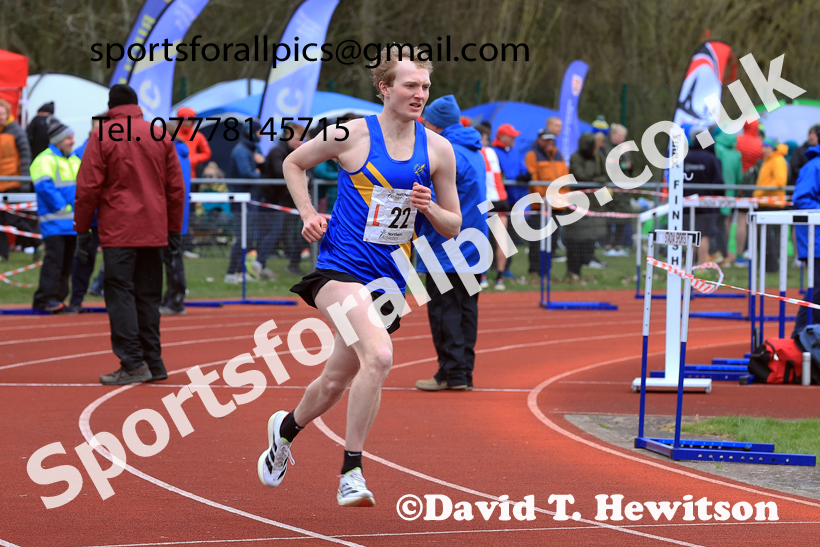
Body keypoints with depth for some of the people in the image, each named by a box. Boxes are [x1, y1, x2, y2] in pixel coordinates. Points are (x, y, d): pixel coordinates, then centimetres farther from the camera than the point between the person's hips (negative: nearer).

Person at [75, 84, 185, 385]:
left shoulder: (102, 137, -3)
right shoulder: (161, 136, 9)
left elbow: (87, 188, -5)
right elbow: (176, 187, 11)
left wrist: (82, 230, 2)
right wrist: (174, 230, 18)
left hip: (118, 232, -4)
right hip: (154, 232, 4)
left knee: (120, 294, -4)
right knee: (148, 296, 12)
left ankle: (133, 363, -12)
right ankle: (153, 361, 12)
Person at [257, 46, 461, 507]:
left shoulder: (438, 149, 5)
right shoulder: (352, 136, -5)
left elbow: (453, 226, 13)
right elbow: (294, 163, 13)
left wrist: (429, 209, -8)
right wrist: (309, 215, 2)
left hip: (389, 278, 5)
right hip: (341, 267, -5)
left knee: (337, 382, 13)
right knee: (379, 356, -28)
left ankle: (288, 427, 45)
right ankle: (352, 472, -19)